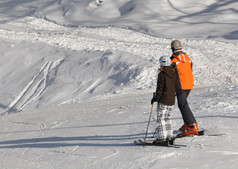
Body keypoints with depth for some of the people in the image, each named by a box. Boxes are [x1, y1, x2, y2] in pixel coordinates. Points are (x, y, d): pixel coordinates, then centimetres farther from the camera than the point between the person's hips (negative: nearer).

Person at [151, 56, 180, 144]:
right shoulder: (173, 73, 7)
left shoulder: (161, 75, -13)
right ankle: (169, 136, 15)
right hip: (171, 100, 7)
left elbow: (160, 88, -14)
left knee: (161, 118, -2)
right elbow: (177, 86, 11)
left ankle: (161, 137, -7)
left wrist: (155, 98, -4)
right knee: (167, 117, 17)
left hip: (163, 100, -7)